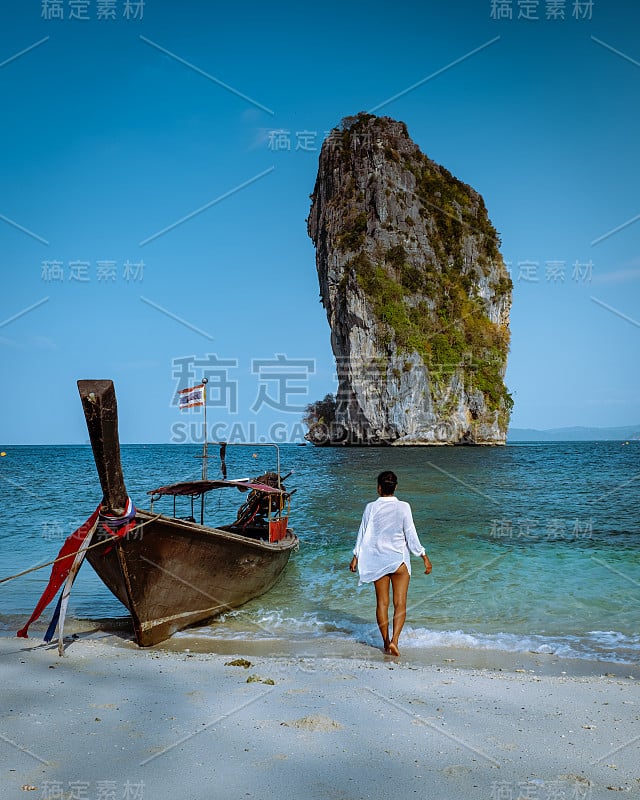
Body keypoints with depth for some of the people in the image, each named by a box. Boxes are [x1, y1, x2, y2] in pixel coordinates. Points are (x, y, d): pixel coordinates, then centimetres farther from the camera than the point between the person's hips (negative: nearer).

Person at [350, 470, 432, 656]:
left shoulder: (371, 508, -5)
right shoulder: (403, 507, -9)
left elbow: (363, 534, 0)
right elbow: (411, 536, -7)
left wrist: (356, 557, 11)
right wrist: (424, 557, 2)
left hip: (377, 560, 2)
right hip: (398, 559, -2)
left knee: (382, 602, 12)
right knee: (400, 604, 3)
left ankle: (386, 642, 17)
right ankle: (394, 641, -12)